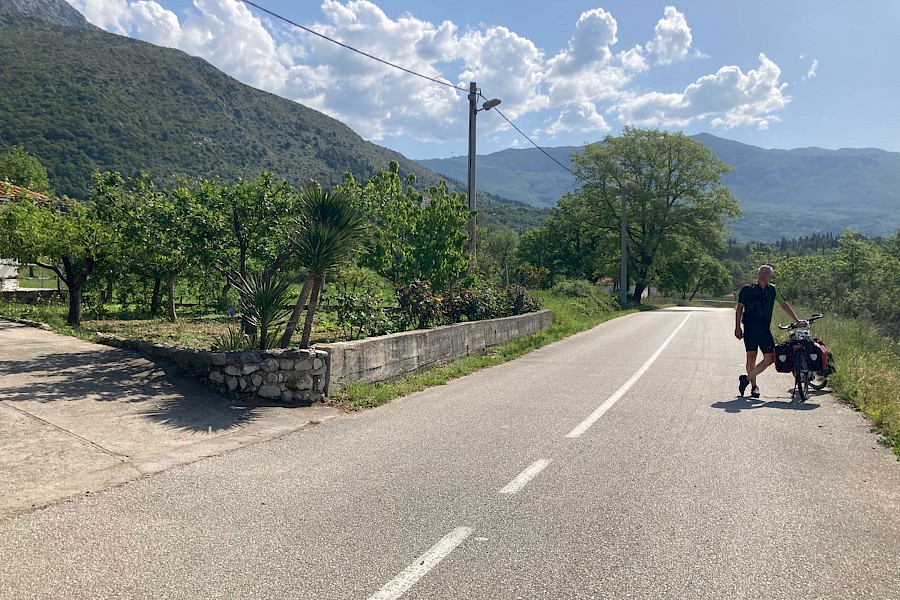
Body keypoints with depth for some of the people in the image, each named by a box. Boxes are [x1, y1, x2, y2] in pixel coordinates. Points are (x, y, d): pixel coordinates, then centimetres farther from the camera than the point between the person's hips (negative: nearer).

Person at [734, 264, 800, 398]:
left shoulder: (773, 290, 12)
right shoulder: (747, 289, 4)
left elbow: (784, 305, 20)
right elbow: (739, 308, 5)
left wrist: (797, 320, 18)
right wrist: (737, 327, -1)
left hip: (765, 329, 3)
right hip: (750, 328, -3)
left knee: (769, 359, -5)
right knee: (751, 357, -2)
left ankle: (746, 379, 4)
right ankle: (753, 386, 7)